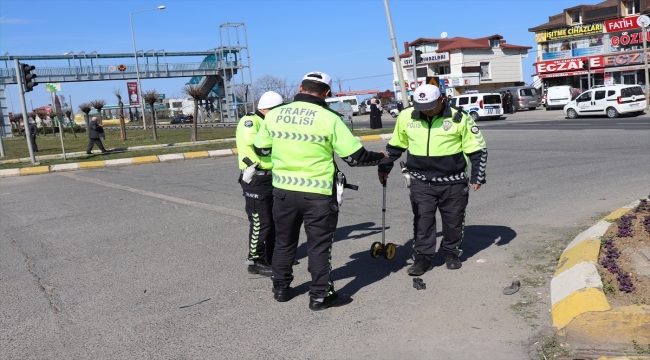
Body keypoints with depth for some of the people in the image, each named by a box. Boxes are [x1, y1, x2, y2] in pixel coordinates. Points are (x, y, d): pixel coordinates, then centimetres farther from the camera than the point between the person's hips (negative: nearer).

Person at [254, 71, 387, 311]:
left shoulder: (274, 115, -1)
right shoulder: (329, 118, -13)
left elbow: (261, 150, 12)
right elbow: (355, 156, -12)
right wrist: (381, 157, 7)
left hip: (283, 190, 4)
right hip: (317, 194, -4)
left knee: (284, 241, 20)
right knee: (319, 245, 8)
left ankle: (281, 289, 32)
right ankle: (320, 295, 15)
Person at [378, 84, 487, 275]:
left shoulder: (459, 118, -8)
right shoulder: (406, 117, -2)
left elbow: (477, 149, -1)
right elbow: (395, 146, 13)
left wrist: (477, 176, -4)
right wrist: (384, 168, 16)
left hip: (453, 182, -1)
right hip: (421, 181, 1)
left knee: (453, 220, 11)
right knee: (422, 220, 2)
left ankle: (452, 252, 30)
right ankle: (422, 257, 13)